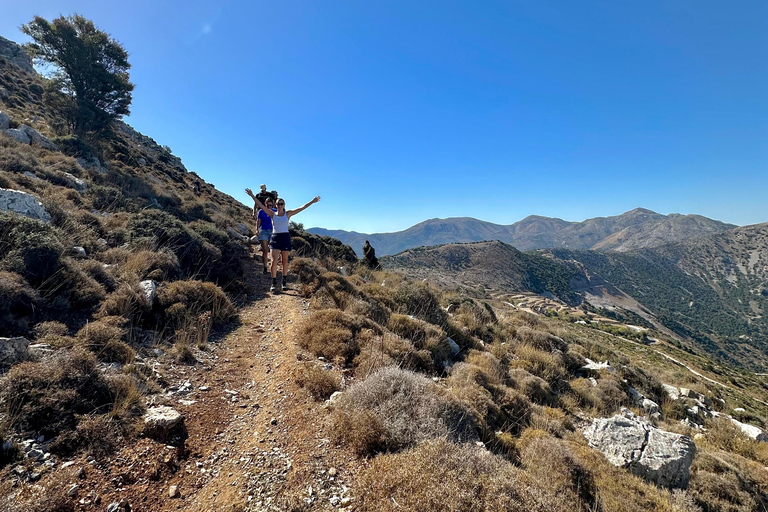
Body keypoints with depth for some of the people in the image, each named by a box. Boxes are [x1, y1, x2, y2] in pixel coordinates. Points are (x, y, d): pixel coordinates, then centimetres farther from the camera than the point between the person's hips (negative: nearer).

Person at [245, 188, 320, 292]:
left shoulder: (288, 214, 5)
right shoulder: (272, 214, 7)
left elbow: (302, 208, 0)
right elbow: (260, 205, 4)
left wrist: (312, 202, -4)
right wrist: (252, 195, 0)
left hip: (285, 237, 0)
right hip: (275, 238, 0)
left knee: (284, 261, 9)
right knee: (274, 261, -9)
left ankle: (284, 281, 22)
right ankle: (274, 282, -3)